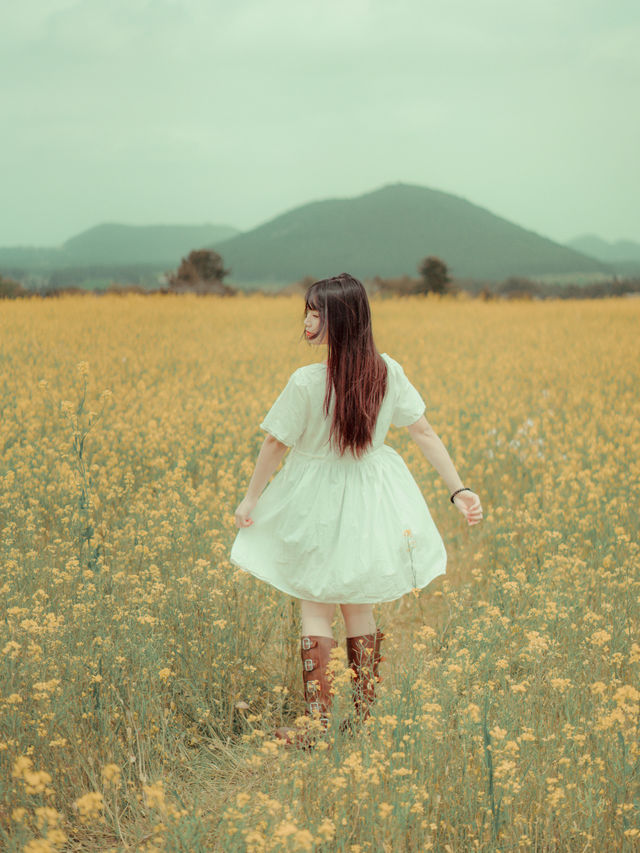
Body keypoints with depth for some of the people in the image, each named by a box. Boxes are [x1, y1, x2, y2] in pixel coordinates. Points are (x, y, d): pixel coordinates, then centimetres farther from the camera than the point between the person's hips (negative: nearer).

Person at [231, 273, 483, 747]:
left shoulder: (307, 382, -22)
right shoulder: (388, 372, -9)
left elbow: (277, 444, -11)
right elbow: (424, 432, -6)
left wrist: (251, 499, 2)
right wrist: (459, 489, -2)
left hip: (319, 502, -4)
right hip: (371, 495, 5)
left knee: (315, 609, 6)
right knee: (359, 607, 16)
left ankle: (318, 724, 7)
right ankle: (365, 716, 22)